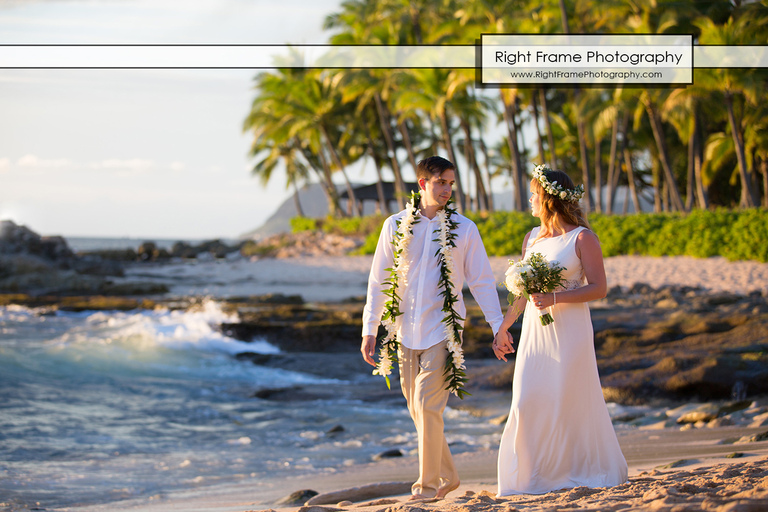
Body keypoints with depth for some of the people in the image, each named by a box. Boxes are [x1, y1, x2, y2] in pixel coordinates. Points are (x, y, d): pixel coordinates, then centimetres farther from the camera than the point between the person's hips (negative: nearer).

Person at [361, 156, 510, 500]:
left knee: (427, 405, -13)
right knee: (417, 411, 7)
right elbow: (379, 281, 8)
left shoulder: (464, 229, 2)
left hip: (443, 332, -3)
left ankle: (429, 482, -2)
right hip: (405, 332, 3)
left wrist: (499, 326, 2)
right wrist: (369, 330, 5)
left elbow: (482, 282, 6)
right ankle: (448, 476, 22)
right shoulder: (396, 226, 6)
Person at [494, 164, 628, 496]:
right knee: (528, 402, -1)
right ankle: (537, 475, 6)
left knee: (569, 403, -2)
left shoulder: (582, 238, -6)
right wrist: (503, 328, 20)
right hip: (534, 330, 6)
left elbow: (598, 289, -11)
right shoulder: (532, 238, 13)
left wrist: (555, 298, -21)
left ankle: (577, 471, 11)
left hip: (569, 330, -6)